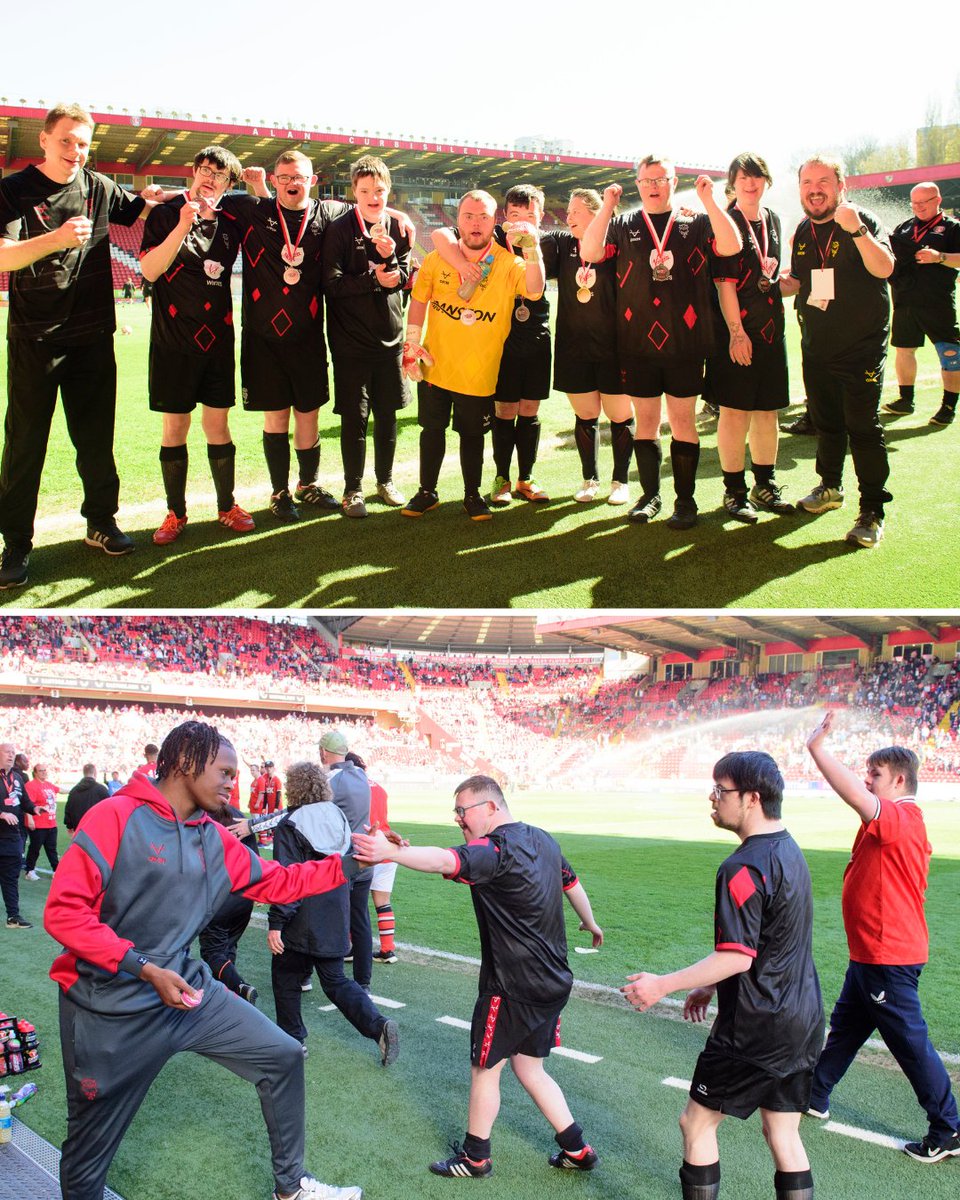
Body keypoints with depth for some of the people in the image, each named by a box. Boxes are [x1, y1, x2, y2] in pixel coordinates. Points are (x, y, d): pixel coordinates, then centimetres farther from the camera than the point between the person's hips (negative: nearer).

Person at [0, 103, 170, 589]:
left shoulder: (99, 188, 6)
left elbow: (135, 210, 26)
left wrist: (151, 198, 5)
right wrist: (56, 239, -34)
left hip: (92, 335, 4)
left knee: (96, 436, 12)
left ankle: (101, 522, 26)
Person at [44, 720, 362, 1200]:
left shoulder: (214, 839, 3)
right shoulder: (116, 817, -17)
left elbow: (276, 881, 14)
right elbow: (63, 910, -21)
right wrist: (146, 969, -25)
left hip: (184, 986, 7)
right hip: (109, 1007, -7)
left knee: (281, 1055, 8)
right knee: (90, 1145, 8)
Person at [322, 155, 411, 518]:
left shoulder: (398, 228, 6)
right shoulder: (340, 230, -6)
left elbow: (405, 280, 3)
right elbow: (332, 283, -13)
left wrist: (390, 257, -15)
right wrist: (373, 280, -18)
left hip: (389, 336, 4)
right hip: (351, 339, -4)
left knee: (387, 413, 11)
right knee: (354, 417, -1)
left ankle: (385, 480, 27)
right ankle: (352, 490, 10)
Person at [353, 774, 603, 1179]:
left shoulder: (497, 848, -21)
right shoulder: (542, 839, 8)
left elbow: (446, 861, -41)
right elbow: (571, 883, 25)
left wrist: (389, 853, -55)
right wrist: (590, 923, 44)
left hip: (513, 986, -9)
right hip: (554, 981, 9)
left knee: (485, 1068, 10)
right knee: (528, 1068, 21)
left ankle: (475, 1157, 24)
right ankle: (576, 1149, 24)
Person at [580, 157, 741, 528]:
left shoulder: (695, 223, 6)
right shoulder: (623, 226, 9)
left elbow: (732, 246, -11)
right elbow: (589, 253, -7)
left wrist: (708, 200, -15)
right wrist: (607, 206, -11)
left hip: (684, 342, -1)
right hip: (638, 343, 1)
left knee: (683, 420, 2)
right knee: (646, 420, 8)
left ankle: (685, 498, 10)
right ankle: (650, 494, 19)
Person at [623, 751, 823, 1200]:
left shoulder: (743, 868, -21)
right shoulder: (789, 851, 9)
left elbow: (737, 957, -24)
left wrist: (662, 985, -19)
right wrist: (709, 987, 23)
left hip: (756, 1028, -9)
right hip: (803, 1020, 9)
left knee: (696, 1124, 6)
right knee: (783, 1134, 16)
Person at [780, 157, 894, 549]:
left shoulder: (862, 221, -10)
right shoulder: (803, 231, 10)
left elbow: (884, 268, -25)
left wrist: (856, 230, -37)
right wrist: (780, 283, 1)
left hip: (861, 347, -6)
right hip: (816, 348, 6)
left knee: (863, 427, -8)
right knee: (826, 423, 17)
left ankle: (872, 512, -4)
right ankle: (830, 488, 36)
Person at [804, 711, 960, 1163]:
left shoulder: (901, 817, -23)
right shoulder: (901, 821, 11)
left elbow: (858, 797, -40)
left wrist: (817, 748, -36)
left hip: (889, 960, -10)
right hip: (870, 954, 10)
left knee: (911, 1043, 0)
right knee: (844, 1028, 21)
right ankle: (814, 1097, 35)